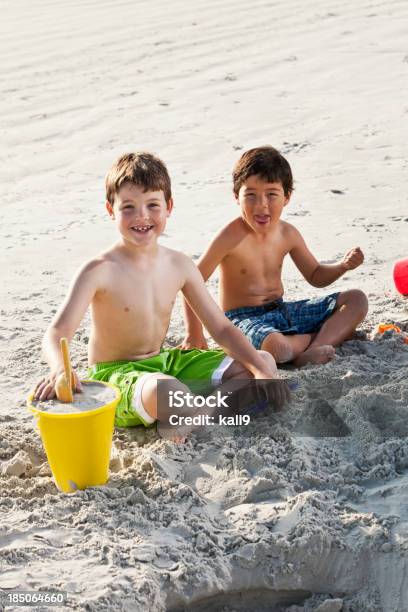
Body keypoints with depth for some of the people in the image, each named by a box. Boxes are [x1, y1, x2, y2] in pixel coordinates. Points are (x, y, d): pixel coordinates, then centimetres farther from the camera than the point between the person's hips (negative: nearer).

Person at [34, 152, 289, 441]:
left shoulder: (179, 265, -1)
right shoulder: (100, 271, -17)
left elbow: (221, 327, 4)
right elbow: (58, 332, -24)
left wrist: (261, 369, -10)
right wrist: (60, 370, -48)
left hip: (164, 362, 7)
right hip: (114, 373, -7)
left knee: (265, 362, 1)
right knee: (166, 392, -42)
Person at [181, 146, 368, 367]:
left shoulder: (288, 234, 0)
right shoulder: (232, 237, -19)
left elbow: (315, 276, 15)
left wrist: (344, 265, -5)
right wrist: (194, 334, -18)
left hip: (281, 310, 8)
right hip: (243, 319, -7)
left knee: (356, 299, 3)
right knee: (276, 347, -42)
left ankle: (311, 353, -20)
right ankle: (322, 337, -6)